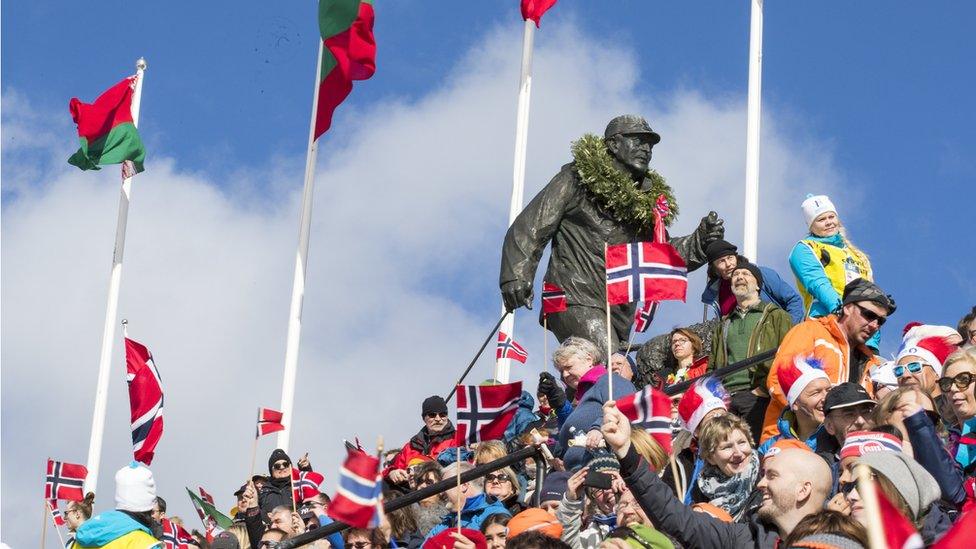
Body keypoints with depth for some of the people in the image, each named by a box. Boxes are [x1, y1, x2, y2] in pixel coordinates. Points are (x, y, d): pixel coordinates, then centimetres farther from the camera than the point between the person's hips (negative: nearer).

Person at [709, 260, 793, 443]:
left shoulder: (776, 316, 11)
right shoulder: (724, 324, 29)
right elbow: (713, 364, 28)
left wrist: (766, 388, -13)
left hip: (758, 395, -5)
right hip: (725, 398, 5)